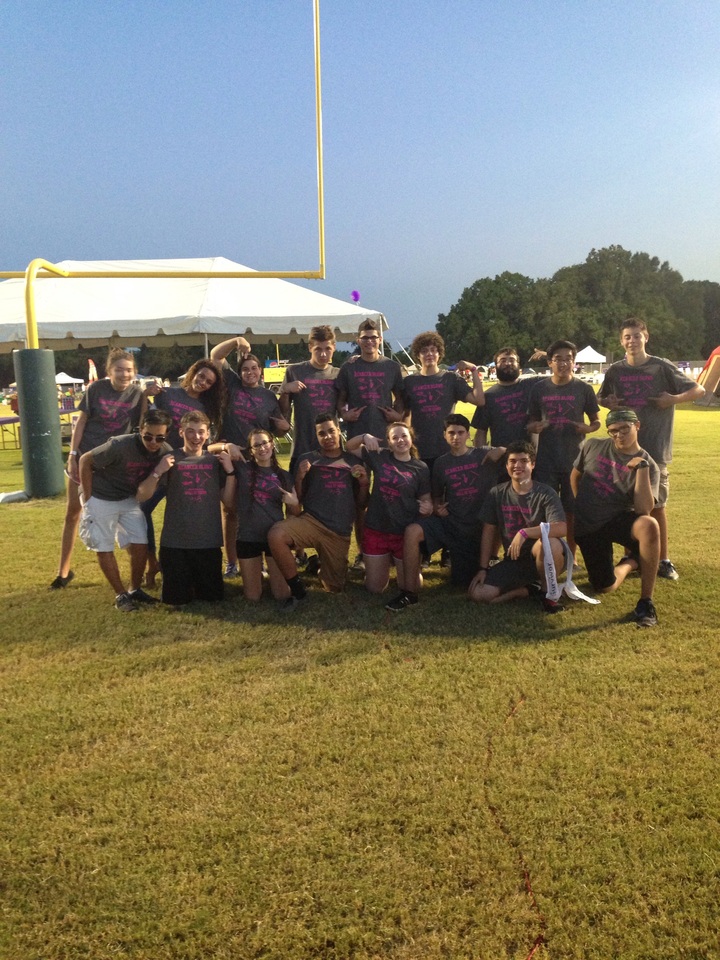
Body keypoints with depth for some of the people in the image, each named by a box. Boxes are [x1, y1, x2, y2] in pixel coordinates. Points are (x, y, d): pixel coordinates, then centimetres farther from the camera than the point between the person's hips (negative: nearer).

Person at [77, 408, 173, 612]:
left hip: (128, 499, 4)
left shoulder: (166, 452, -16)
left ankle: (135, 590, 19)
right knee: (104, 548, -1)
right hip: (100, 499, -4)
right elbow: (85, 461, -19)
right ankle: (121, 595, 13)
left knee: (141, 544, -1)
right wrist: (87, 499, -16)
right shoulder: (120, 446, -31)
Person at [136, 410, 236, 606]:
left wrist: (230, 471, -7)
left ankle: (197, 585, 39)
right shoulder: (170, 460, -3)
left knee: (212, 597, 9)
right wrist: (158, 472, -21)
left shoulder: (215, 461, 5)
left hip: (209, 543, 2)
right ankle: (185, 583, 36)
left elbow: (228, 500, 4)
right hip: (175, 543, -2)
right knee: (177, 600, 5)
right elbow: (142, 496, -6)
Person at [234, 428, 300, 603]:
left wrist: (294, 503, -13)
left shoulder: (283, 476, 4)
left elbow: (295, 513, 9)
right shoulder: (242, 468, -2)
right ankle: (257, 573, 38)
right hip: (248, 537, -1)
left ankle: (270, 571, 33)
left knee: (282, 595, 2)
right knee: (252, 597, 6)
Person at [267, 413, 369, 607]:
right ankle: (297, 589, -11)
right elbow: (298, 499, 5)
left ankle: (320, 565, 38)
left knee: (334, 588, 3)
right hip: (311, 521, -1)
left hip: (340, 532, 2)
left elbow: (360, 504, 12)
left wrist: (364, 483, -6)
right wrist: (299, 477, -12)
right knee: (276, 535, -32)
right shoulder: (308, 459, 6)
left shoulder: (354, 462, 10)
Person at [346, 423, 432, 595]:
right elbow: (349, 447, 5)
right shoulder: (379, 457, -2)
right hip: (375, 530, 1)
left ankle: (397, 561, 40)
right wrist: (365, 437, -15)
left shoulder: (421, 468, -4)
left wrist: (428, 508, -22)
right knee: (374, 588, 12)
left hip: (405, 534, -1)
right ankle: (387, 562, 42)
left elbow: (426, 499, 1)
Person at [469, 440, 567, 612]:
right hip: (513, 561, 4)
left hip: (543, 559, -3)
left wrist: (525, 532, -35)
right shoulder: (497, 493, 0)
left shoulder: (546, 493, -12)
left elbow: (561, 528, -26)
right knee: (478, 594, -17)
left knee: (550, 543, -39)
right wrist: (483, 568, -2)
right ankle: (532, 589, 5)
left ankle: (547, 590, -9)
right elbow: (488, 532, 3)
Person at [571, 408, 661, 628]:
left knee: (649, 525, -38)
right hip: (587, 527, 2)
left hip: (619, 520, -2)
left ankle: (646, 602, -25)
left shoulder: (648, 465, -8)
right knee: (604, 587, -4)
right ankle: (630, 562, 33)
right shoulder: (593, 447, -1)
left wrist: (641, 467, -25)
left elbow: (643, 511, -21)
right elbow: (575, 475, 18)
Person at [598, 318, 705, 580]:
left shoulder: (662, 367, -3)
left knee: (657, 505, 2)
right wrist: (608, 403, -3)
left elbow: (699, 390, 1)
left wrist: (674, 399, -17)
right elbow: (601, 398, 20)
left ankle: (664, 560, 12)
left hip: (654, 448, -2)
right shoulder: (615, 371, 5)